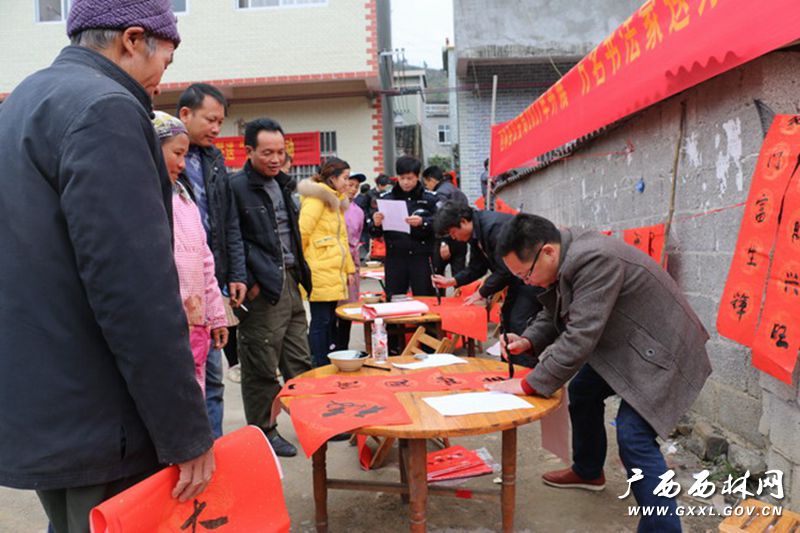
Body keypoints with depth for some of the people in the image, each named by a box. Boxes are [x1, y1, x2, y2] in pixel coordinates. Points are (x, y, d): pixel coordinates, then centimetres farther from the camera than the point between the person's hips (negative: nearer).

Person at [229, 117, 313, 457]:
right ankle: (263, 432, 20)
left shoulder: (281, 183, 15)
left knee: (300, 363, 16)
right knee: (262, 369, 4)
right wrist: (247, 283, -16)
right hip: (261, 289, -8)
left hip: (290, 283, 8)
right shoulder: (237, 186, -11)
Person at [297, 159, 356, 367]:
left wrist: (348, 268, 19)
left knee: (330, 320, 11)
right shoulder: (316, 198, -9)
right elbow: (302, 232, -15)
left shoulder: (335, 200, 21)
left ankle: (328, 365, 19)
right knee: (321, 321, -5)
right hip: (319, 273, -9)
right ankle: (321, 368, 1)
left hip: (334, 273, 9)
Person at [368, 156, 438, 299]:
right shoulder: (386, 197, 4)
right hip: (395, 258, 2)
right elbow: (375, 233, 5)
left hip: (422, 257, -1)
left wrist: (423, 222, -22)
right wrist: (376, 224, -16)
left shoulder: (430, 198, 0)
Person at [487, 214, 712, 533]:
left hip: (659, 348, -10)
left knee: (633, 436, -18)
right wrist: (527, 341, -11)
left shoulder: (595, 259, -33)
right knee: (582, 391, 21)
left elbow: (580, 338, -34)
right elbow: (554, 316, 8)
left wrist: (528, 385, -28)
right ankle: (588, 471, 42)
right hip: (622, 344, 10)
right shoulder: (563, 261, -3)